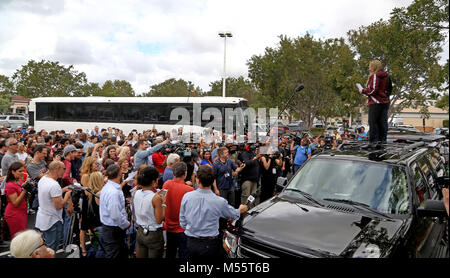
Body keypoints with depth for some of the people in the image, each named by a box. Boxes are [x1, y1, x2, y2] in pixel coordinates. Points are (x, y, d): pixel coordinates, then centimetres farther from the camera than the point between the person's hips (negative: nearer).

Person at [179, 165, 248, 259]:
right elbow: (234, 214, 5)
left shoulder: (186, 197, -10)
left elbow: (182, 223, 0)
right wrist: (240, 210, 28)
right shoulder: (219, 201, -16)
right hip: (210, 245, -2)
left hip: (191, 243, 3)